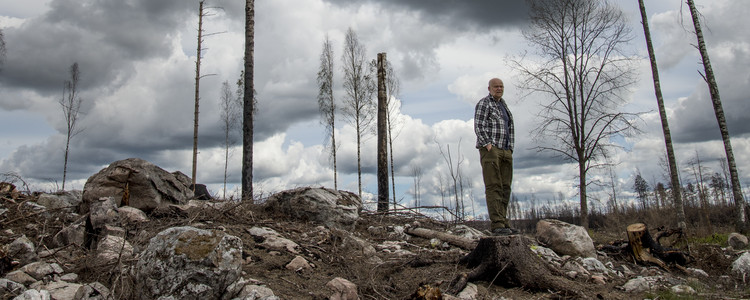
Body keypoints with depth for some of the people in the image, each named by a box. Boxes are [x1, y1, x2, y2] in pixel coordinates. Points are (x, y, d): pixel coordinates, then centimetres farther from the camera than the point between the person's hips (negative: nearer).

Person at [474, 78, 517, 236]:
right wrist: (488, 145, -19)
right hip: (490, 149, -8)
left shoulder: (503, 105, 24)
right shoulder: (484, 103, 0)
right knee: (493, 186, -13)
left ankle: (503, 223, 6)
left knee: (505, 188, 4)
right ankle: (497, 224, -16)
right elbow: (479, 126, -10)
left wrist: (510, 149, 15)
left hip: (505, 151, 8)